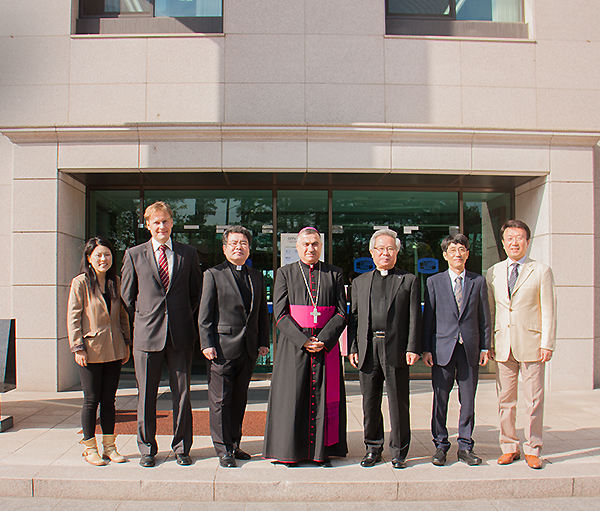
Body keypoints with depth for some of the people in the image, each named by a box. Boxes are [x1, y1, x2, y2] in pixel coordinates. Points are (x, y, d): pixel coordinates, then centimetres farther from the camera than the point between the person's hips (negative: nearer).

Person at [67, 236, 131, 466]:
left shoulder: (115, 282, 9)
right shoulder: (80, 283, -5)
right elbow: (72, 317, -6)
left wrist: (126, 343, 9)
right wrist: (77, 347, -12)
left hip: (114, 350, 4)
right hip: (91, 350, -4)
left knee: (109, 399, 10)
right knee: (91, 400, 2)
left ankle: (109, 447, 20)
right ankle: (90, 449, 16)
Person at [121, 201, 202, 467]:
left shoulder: (188, 253, 7)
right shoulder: (134, 255, 5)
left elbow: (196, 291, 13)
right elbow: (127, 295, 10)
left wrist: (184, 317, 7)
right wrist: (143, 319, 7)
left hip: (181, 335, 1)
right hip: (147, 335, 0)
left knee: (182, 394, 6)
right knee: (146, 395, 7)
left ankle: (181, 447, 20)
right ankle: (147, 449, 22)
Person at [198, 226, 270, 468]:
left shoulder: (257, 277, 14)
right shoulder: (213, 275, 0)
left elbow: (262, 314, 17)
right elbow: (204, 315, -4)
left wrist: (263, 342, 9)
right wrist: (207, 344, -10)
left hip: (248, 349, 5)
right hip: (222, 348, -4)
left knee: (239, 400, 12)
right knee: (220, 400, 0)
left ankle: (234, 444, 24)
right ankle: (223, 449, 10)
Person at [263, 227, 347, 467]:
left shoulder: (334, 274, 9)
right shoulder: (285, 273, 6)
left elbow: (342, 313, 2)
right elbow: (280, 313, -2)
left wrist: (323, 339, -12)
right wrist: (303, 340, -13)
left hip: (326, 345, 1)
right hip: (293, 345, -1)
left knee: (324, 396, 4)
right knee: (292, 396, 1)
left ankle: (322, 450, 15)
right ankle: (289, 450, 13)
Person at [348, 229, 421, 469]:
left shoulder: (409, 280, 8)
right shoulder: (359, 282, 16)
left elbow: (414, 318, 2)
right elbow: (353, 317, 13)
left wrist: (413, 348, -8)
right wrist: (352, 348, 4)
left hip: (396, 349, -2)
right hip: (367, 350, 3)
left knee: (398, 404, 3)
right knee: (370, 404, 9)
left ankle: (399, 452, 16)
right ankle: (373, 448, 23)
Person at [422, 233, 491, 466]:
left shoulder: (478, 281, 9)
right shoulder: (434, 282, 5)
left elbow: (484, 317, 9)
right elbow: (427, 317, 3)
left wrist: (485, 347, 4)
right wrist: (426, 349, -2)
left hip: (470, 349, 1)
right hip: (443, 348, -1)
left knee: (468, 399, 7)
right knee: (440, 399, 3)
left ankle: (465, 447, 19)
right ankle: (440, 445, 16)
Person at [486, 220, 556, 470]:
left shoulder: (541, 271, 3)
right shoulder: (493, 273, 11)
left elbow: (548, 311, 0)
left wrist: (547, 343, -7)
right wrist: (488, 343, 7)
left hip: (531, 344, -2)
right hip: (502, 344, 2)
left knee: (534, 399, 3)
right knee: (505, 400, 7)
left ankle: (532, 449, 16)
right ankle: (509, 447, 20)